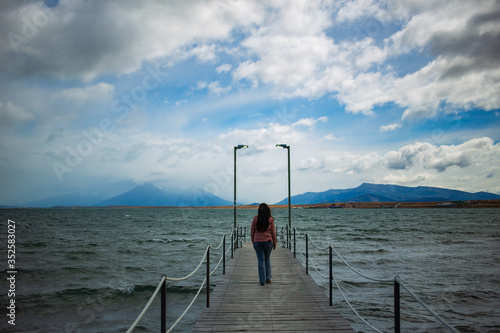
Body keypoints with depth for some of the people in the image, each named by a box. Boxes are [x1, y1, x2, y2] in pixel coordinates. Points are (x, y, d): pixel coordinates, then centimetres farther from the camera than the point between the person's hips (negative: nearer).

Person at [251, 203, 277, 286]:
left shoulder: (256, 218, -2)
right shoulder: (270, 219, -4)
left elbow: (252, 231, 2)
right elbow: (273, 232, -1)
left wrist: (253, 241, 12)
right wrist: (274, 243, 9)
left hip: (257, 242, 0)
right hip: (268, 241, 0)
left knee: (260, 260, 4)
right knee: (267, 259, 17)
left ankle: (262, 280, 3)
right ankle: (268, 278, 20)